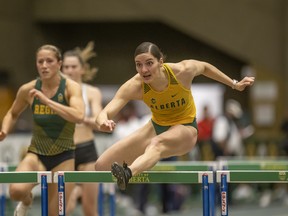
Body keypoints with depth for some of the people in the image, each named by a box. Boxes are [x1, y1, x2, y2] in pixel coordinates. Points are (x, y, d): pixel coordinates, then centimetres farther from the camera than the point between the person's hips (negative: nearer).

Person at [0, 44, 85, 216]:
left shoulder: (71, 87, -11)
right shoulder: (28, 89, -4)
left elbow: (78, 116, -30)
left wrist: (47, 100, -31)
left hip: (64, 156, -1)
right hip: (36, 153, 1)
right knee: (17, 190, -28)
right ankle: (27, 201, 9)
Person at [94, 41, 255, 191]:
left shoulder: (183, 71, -24)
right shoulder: (135, 86, -23)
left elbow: (205, 67, 0)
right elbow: (104, 114, -33)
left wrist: (234, 84, 9)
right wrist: (104, 122, -58)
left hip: (185, 128, -4)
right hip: (157, 127, 4)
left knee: (157, 143, -42)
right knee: (102, 166, -5)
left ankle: (128, 173, -71)